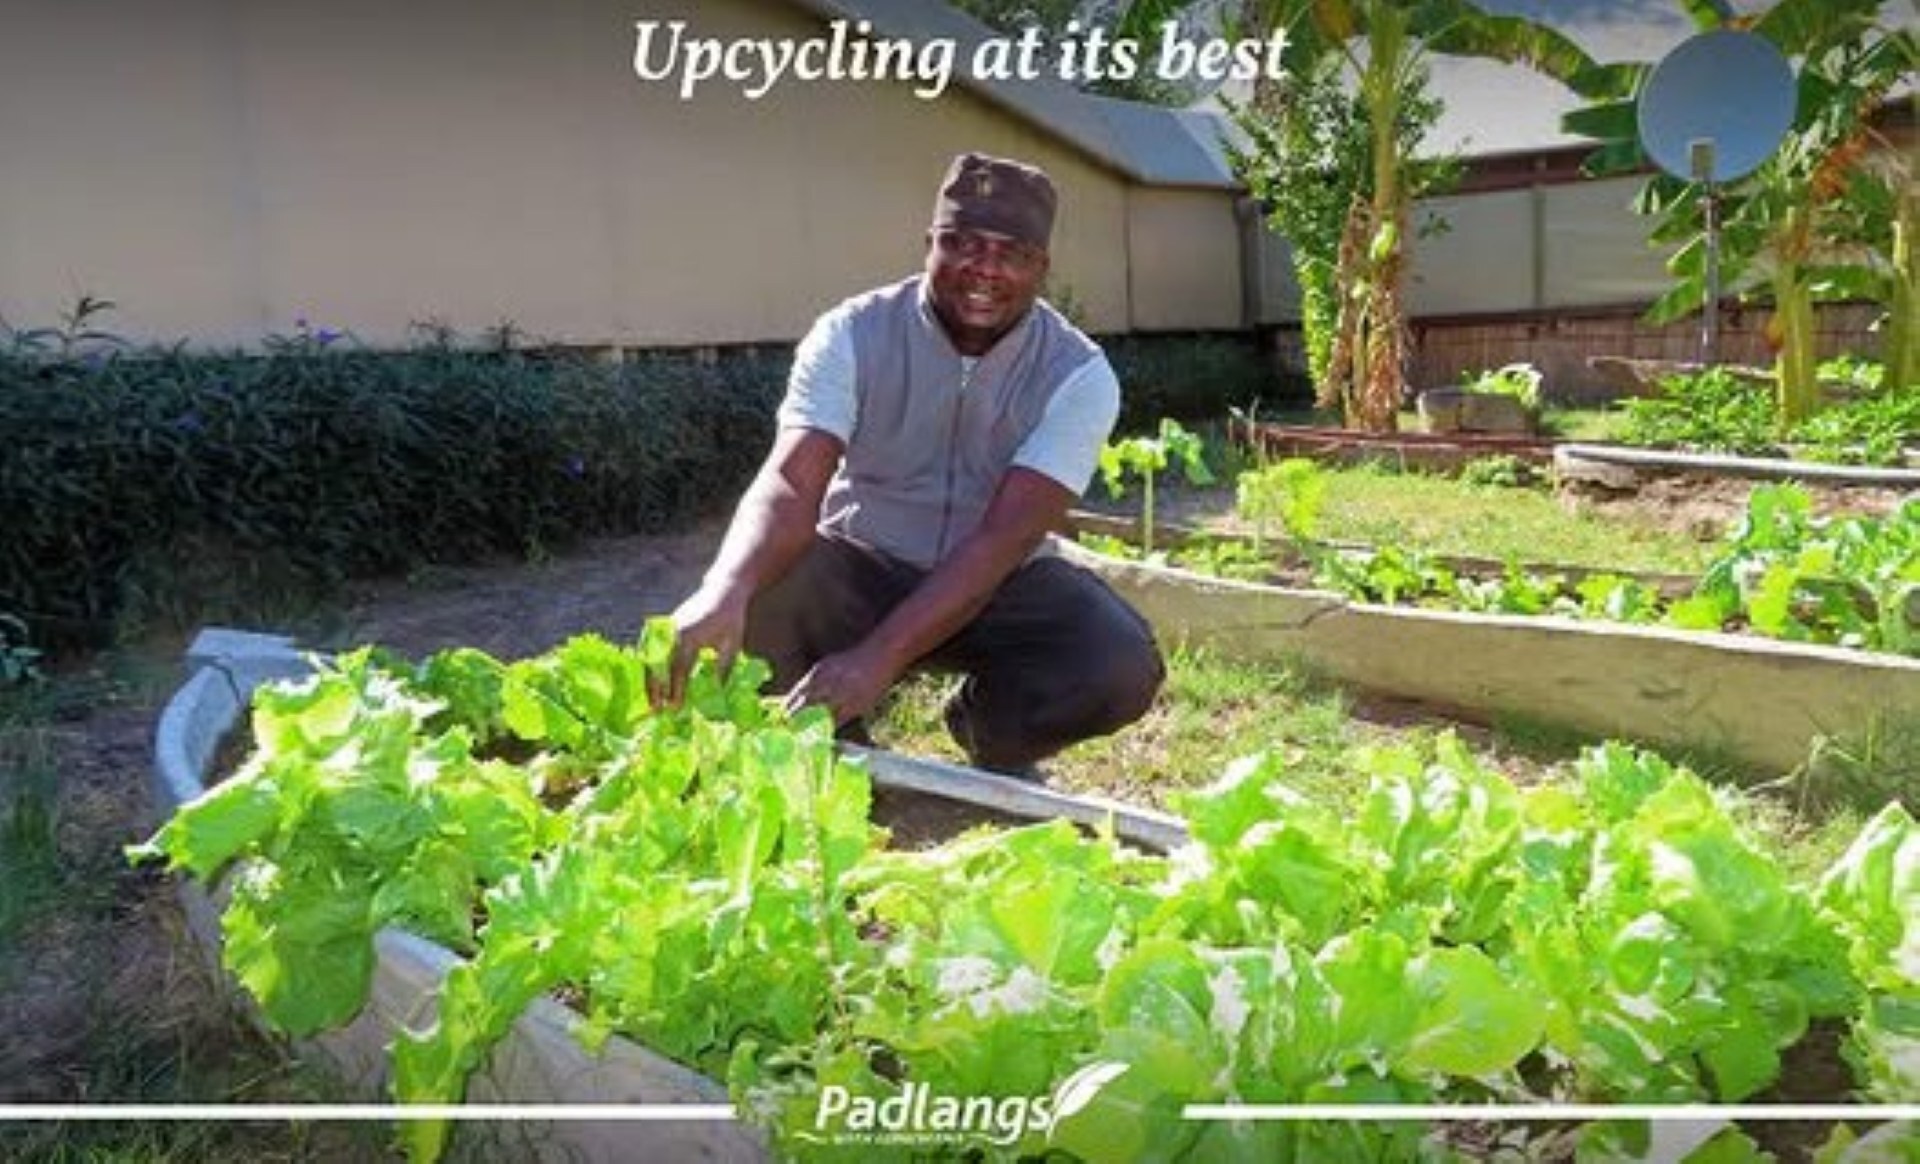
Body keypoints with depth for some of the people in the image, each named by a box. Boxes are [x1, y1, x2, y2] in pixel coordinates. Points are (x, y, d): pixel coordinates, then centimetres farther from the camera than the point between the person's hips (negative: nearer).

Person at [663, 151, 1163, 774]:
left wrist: (878, 657, -41)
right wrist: (726, 588, -53)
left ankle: (991, 735, 6)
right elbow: (791, 483, -30)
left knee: (1123, 668, -27)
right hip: (859, 567, 0)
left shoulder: (1078, 374, -17)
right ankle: (835, 746, 1)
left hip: (1002, 583, 1)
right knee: (748, 610, -32)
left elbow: (1005, 538, -28)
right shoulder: (853, 334, -16)